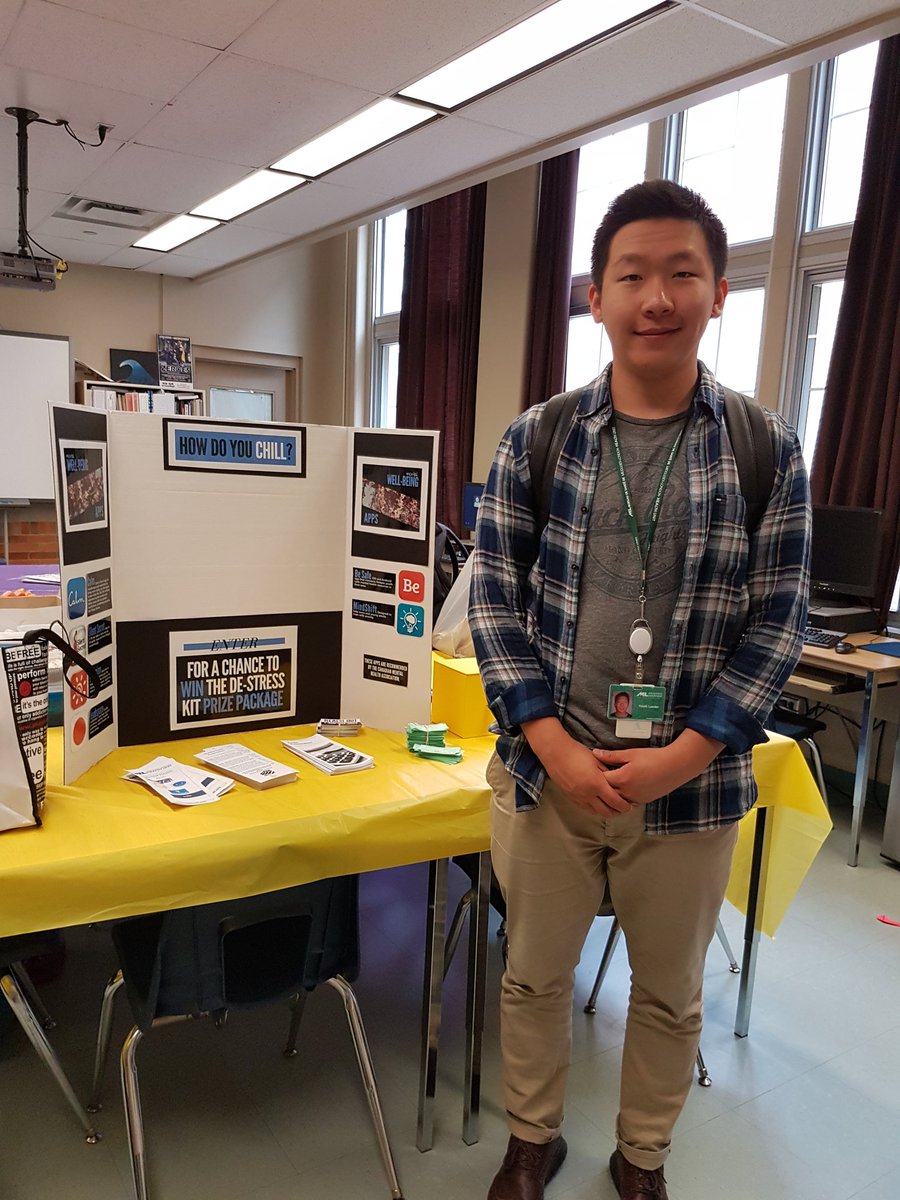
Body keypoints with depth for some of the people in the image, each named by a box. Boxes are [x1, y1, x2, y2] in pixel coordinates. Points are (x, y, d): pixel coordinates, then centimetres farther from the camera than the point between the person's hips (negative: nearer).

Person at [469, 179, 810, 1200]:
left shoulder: (767, 452, -3)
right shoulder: (535, 440, -3)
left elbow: (775, 624, -3)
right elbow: (494, 599, -4)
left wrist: (683, 757, -13)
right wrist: (554, 747, -13)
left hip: (692, 784, 0)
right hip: (547, 768, 0)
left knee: (671, 992, 19)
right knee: (534, 974, 18)